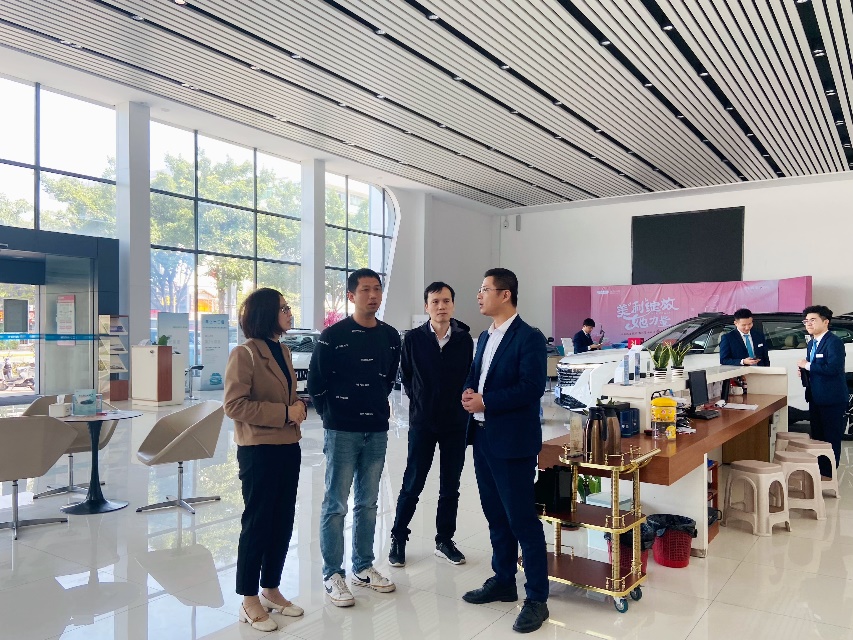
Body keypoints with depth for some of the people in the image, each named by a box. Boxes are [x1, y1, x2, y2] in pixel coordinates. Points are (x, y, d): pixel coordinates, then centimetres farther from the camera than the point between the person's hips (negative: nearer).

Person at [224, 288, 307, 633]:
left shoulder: (283, 351, 12)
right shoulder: (245, 354, -13)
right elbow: (234, 404, -19)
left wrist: (299, 406, 0)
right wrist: (283, 413, -21)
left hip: (288, 447, 8)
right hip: (259, 450, -8)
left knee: (283, 522, 13)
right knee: (257, 523, 3)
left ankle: (271, 589, 29)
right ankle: (249, 600, 18)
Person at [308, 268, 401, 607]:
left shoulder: (391, 336, 4)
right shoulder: (333, 335, -9)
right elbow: (315, 383, -3)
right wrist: (333, 416, 2)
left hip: (377, 430, 5)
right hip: (342, 432, -4)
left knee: (368, 503, 14)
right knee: (335, 504, 3)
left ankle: (363, 567, 28)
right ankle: (332, 574, 16)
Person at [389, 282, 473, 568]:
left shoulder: (465, 339, -2)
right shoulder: (414, 339, -5)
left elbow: (469, 377, 6)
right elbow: (406, 377, 5)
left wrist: (461, 405, 0)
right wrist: (420, 403, 5)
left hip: (456, 423, 2)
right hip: (422, 422, -2)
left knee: (450, 486, 11)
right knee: (412, 484, 5)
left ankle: (444, 540, 26)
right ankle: (398, 539, 21)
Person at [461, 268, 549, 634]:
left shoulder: (529, 338, -12)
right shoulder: (485, 338, 15)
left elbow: (532, 387, -20)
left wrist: (485, 402, -20)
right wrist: (468, 393, -5)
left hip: (512, 441, -8)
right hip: (483, 438, 8)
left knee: (522, 519, -1)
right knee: (495, 515, 17)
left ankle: (537, 598, 11)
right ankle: (503, 581, 32)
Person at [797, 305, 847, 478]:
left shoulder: (834, 342, -15)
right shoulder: (812, 344, 14)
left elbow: (833, 368, -28)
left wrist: (807, 365, -18)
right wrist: (803, 371, 3)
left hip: (831, 399, -9)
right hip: (815, 397, 9)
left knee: (831, 438, 1)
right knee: (817, 436, 17)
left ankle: (828, 475, 10)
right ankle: (818, 470, 28)